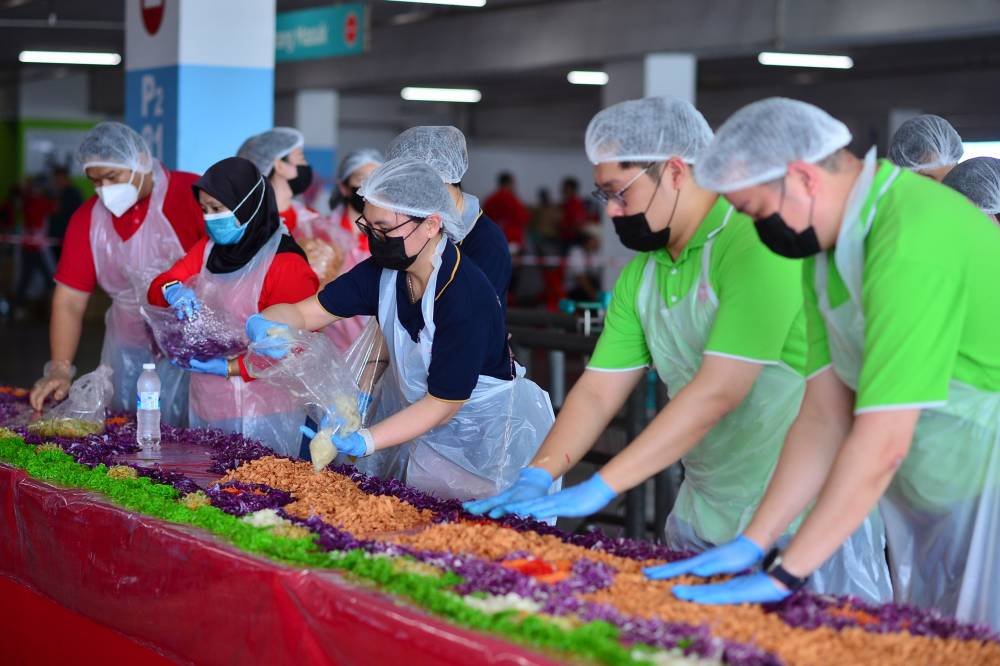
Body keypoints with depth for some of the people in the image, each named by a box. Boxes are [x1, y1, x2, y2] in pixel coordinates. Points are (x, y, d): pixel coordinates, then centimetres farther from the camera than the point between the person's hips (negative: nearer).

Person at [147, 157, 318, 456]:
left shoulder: (286, 265, -15)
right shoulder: (207, 249, 10)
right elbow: (157, 288, 5)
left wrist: (229, 367, -23)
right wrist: (172, 291, -19)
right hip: (205, 407, 7)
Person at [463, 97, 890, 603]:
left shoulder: (755, 243, -19)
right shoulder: (641, 276, 8)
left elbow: (718, 390, -26)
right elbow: (597, 391, 8)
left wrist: (599, 488, -26)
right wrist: (536, 478, -9)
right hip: (703, 517, 8)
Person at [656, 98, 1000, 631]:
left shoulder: (912, 238, -27)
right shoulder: (826, 248, 2)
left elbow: (882, 442, -27)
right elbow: (825, 414, 3)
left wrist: (784, 575, -22)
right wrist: (753, 545, -2)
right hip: (929, 502, 8)